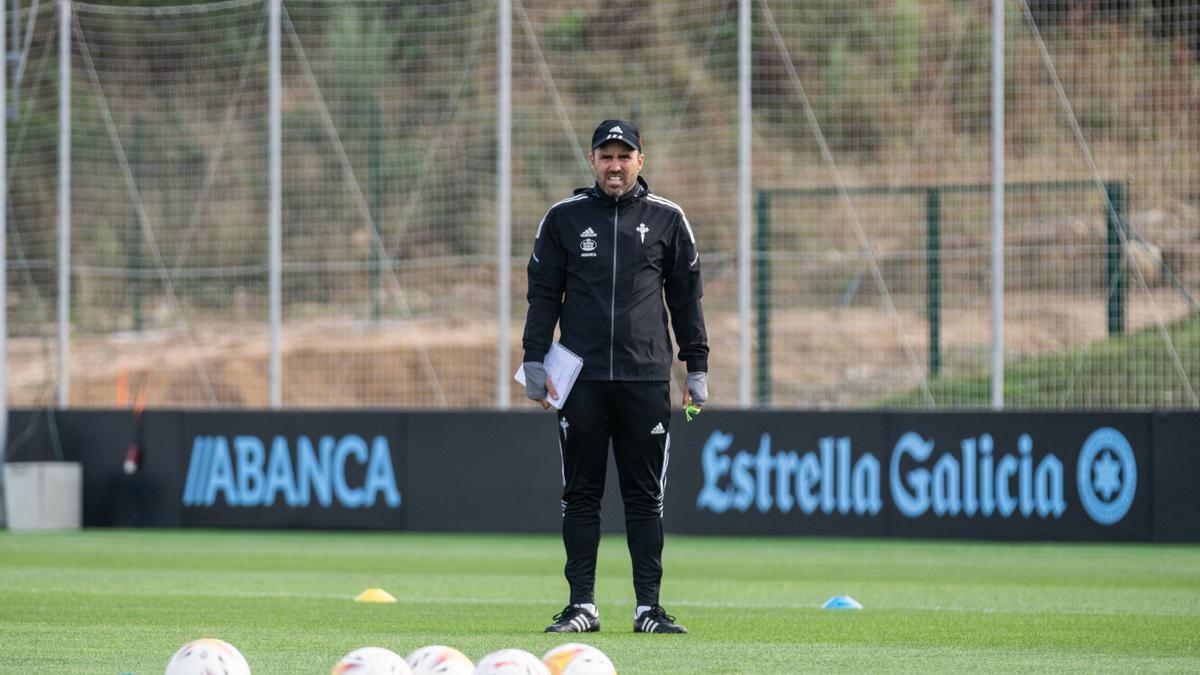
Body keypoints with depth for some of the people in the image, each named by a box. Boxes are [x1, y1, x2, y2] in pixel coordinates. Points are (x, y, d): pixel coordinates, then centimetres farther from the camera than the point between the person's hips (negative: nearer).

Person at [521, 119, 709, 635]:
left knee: (646, 497, 1)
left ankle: (648, 607, 4)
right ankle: (582, 606, 6)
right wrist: (534, 360, -1)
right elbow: (543, 294, 8)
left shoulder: (666, 219, 7)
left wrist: (697, 368, 5)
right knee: (580, 495, 2)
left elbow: (686, 298, 10)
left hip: (646, 379, 0)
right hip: (582, 379, 0)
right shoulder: (564, 218, 7)